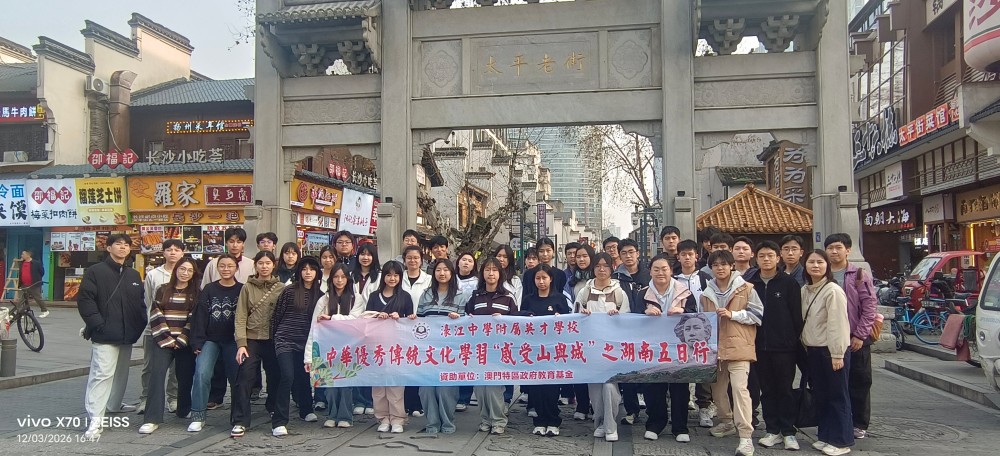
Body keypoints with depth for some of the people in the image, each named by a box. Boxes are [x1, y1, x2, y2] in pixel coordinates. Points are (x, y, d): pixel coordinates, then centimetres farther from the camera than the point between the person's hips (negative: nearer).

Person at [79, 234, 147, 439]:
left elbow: (140, 303, 20)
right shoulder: (95, 272, -4)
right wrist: (97, 324, -17)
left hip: (127, 335, 7)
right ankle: (95, 420, -12)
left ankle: (114, 405, 37)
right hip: (105, 335, -7)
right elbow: (84, 299, -11)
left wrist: (140, 325, 8)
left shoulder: (134, 275, 16)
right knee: (102, 374, -13)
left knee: (121, 372, 18)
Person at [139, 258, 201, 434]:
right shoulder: (162, 290, 9)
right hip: (163, 341, 0)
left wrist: (180, 340, -10)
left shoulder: (196, 293, 6)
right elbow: (155, 316, 2)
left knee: (185, 377, 4)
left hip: (185, 343, 0)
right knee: (156, 374, -11)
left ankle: (184, 412, 23)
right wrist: (166, 339, -7)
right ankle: (152, 419, -12)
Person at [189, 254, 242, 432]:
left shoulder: (242, 290, 3)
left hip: (233, 341, 0)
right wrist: (197, 342, -9)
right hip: (210, 339, 0)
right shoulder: (209, 290, 4)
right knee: (201, 373, -17)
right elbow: (199, 316, -1)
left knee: (236, 377, -1)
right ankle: (197, 417, -8)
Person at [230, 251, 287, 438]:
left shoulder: (281, 288, 4)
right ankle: (240, 421, 2)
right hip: (251, 339, -1)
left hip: (273, 340, 1)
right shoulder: (247, 288, 4)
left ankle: (274, 410, 30)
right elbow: (240, 317, -1)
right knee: (245, 379, -6)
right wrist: (241, 343, -10)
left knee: (275, 378, 7)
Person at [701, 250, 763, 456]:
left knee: (739, 388, -15)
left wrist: (733, 315, -11)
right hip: (715, 346, 6)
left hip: (738, 346, -6)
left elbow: (757, 314, -2)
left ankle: (746, 437, -15)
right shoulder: (707, 294, 13)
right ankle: (727, 422, 36)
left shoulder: (745, 288, -1)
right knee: (717, 387, 14)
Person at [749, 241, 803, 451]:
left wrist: (796, 341, -6)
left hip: (784, 347, -3)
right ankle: (773, 431, 18)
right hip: (760, 347, 3)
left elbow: (797, 315, -2)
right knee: (767, 391, 9)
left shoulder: (789, 283, -2)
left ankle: (788, 432, 13)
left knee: (785, 390, 4)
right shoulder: (750, 284, 6)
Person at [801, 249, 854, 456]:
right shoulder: (804, 291, 9)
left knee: (837, 396, 2)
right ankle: (825, 436, 24)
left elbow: (838, 324, -16)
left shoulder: (833, 291, -14)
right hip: (813, 350, 7)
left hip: (831, 350, -7)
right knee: (819, 395, 13)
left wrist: (837, 354, -17)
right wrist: (805, 345, 9)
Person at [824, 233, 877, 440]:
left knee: (859, 381, 5)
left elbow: (870, 305, -6)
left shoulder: (859, 275, -1)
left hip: (857, 339, -2)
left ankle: (859, 424, 16)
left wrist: (860, 335, -11)